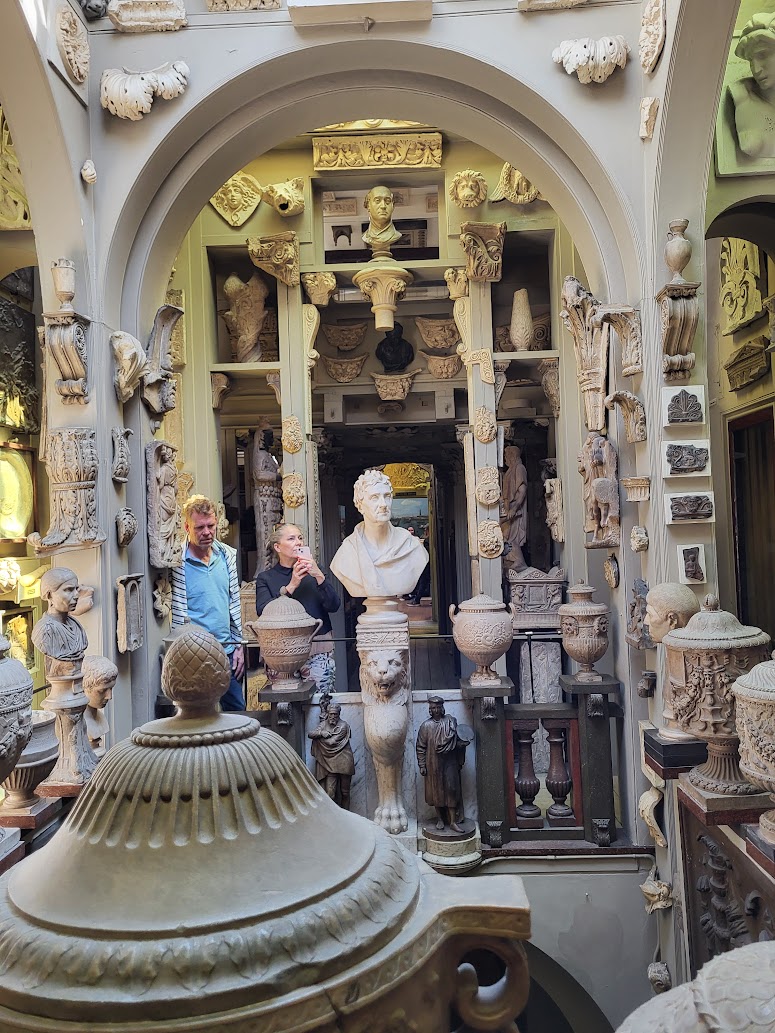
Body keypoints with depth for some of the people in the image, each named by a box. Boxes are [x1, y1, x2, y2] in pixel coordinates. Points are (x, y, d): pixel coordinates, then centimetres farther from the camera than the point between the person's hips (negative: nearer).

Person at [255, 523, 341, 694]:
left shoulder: (313, 572, 11)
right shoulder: (265, 577, 7)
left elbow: (334, 606, -2)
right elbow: (263, 612, -10)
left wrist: (319, 576, -14)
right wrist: (291, 586, -16)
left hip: (318, 651, 1)